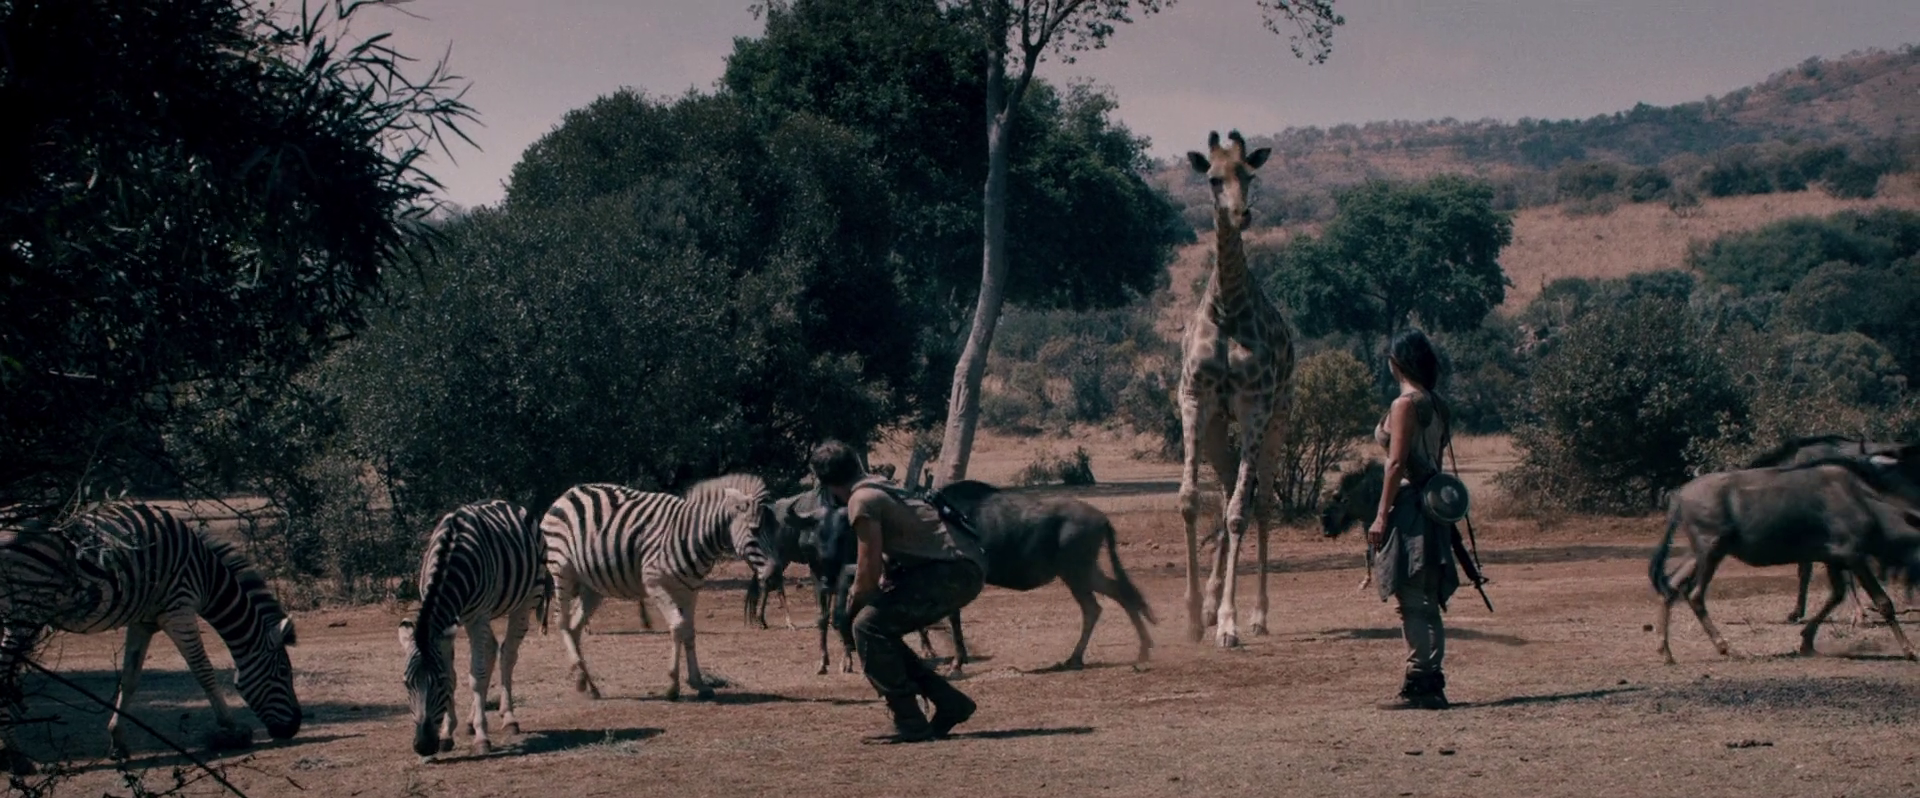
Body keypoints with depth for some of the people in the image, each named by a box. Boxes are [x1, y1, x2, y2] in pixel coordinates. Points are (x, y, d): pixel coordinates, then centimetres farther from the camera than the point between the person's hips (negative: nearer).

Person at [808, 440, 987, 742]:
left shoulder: (862, 500, -13)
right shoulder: (877, 486, 16)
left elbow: (870, 572, -14)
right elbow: (887, 564, 25)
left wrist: (853, 606, 3)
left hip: (955, 570, -10)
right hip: (961, 567, 10)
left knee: (868, 626, -13)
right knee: (881, 632, 14)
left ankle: (910, 725, -12)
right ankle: (950, 703, 17)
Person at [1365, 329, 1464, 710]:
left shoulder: (1405, 404, -12)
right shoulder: (1437, 405, 12)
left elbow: (1396, 463, -16)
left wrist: (1382, 515, -14)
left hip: (1409, 505, -9)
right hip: (1432, 506, 9)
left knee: (1412, 603, -7)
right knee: (1427, 603, 12)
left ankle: (1419, 686, -7)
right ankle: (1431, 684, 14)